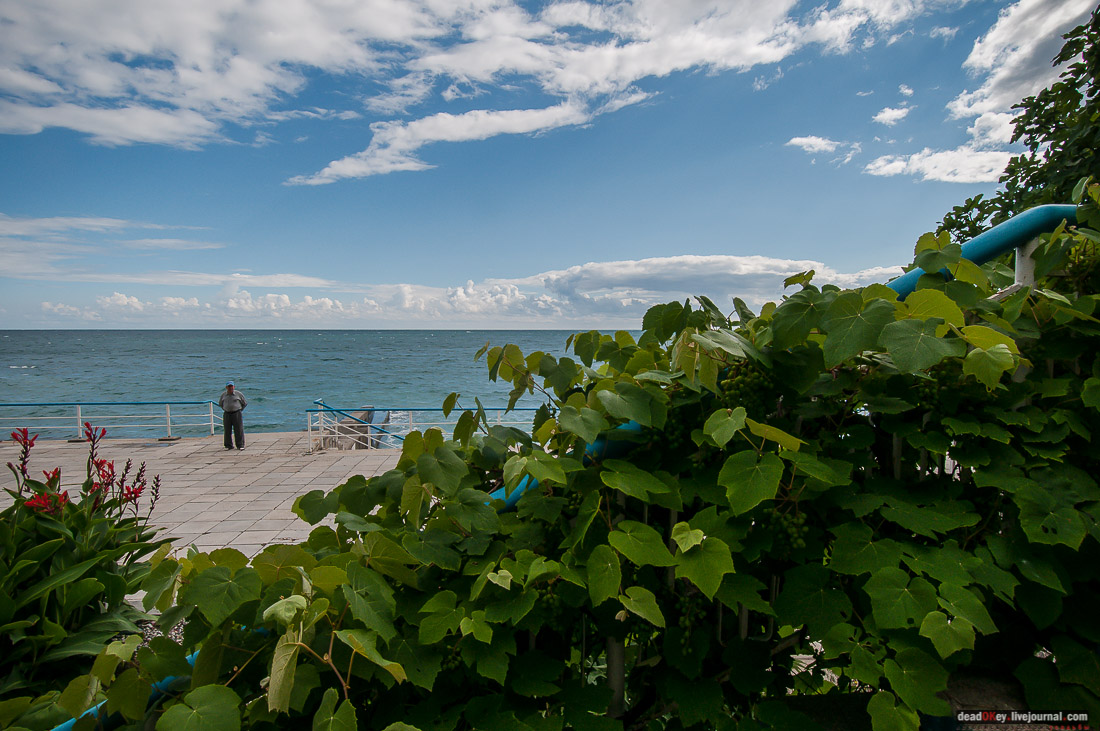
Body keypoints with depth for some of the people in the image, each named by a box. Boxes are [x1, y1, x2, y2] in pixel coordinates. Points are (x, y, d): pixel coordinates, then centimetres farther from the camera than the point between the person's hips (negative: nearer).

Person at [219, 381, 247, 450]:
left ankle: (240, 445, 0)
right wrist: (225, 409, 15)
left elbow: (245, 403, 10)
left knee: (238, 430, -4)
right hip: (227, 415, 3)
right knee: (227, 431, 4)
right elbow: (220, 403, 24)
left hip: (237, 414, -3)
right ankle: (229, 446, 12)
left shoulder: (238, 394, -2)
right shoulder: (223, 394, 6)